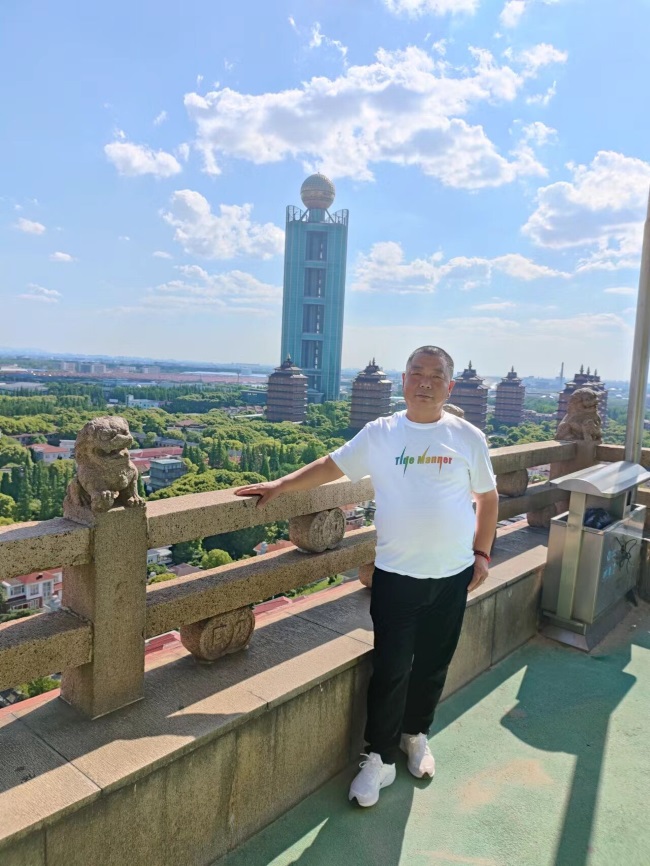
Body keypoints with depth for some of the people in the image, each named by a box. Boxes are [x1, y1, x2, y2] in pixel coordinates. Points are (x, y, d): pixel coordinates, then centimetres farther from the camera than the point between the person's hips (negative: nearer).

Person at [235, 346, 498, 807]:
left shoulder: (468, 436, -3)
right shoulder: (379, 434, -3)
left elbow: (488, 497, 7)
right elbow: (331, 466, 5)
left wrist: (482, 553, 3)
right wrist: (279, 485, 0)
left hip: (452, 575, 1)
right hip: (395, 573, -1)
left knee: (432, 665, 17)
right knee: (391, 669, 4)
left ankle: (416, 735, 41)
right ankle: (379, 759, 22)